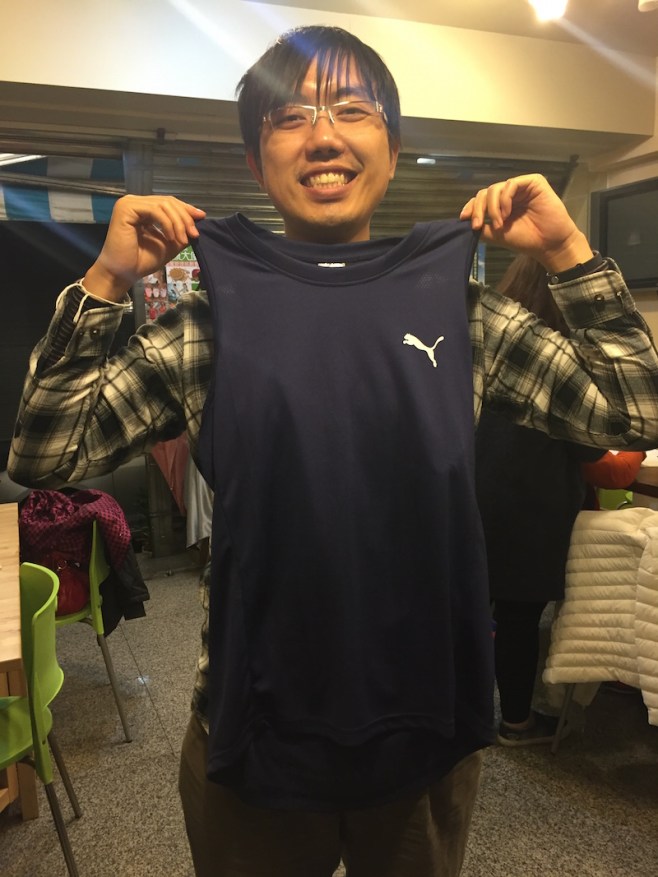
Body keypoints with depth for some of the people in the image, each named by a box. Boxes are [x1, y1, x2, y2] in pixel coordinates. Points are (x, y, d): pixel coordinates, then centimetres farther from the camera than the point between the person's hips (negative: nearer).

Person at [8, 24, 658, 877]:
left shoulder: (458, 305, -2)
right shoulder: (208, 321, -5)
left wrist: (568, 251, -8)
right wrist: (105, 282, -14)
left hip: (428, 726, 2)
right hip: (258, 731, -1)